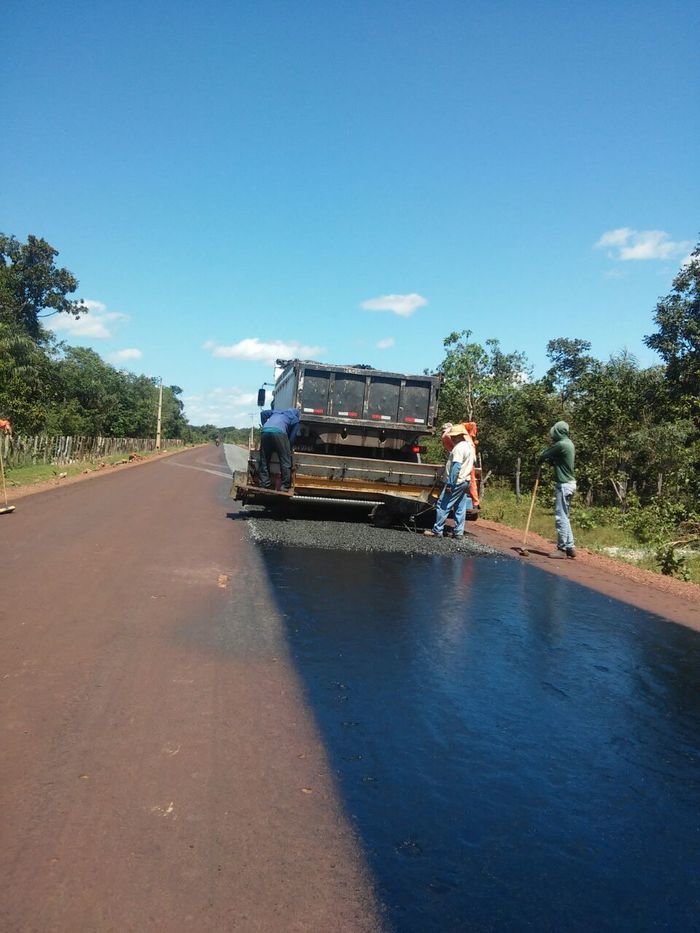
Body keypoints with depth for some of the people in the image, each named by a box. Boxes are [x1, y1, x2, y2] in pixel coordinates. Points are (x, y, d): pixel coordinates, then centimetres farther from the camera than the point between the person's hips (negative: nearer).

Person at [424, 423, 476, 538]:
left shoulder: (459, 447, -16)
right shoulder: (470, 446, 15)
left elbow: (456, 467, -22)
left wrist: (450, 483, -23)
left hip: (456, 482, -10)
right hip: (465, 481, 10)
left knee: (443, 506, -4)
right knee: (460, 509, 10)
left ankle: (437, 530, -1)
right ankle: (459, 532, 11)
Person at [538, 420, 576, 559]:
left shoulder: (561, 444, -16)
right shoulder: (568, 444, 14)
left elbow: (543, 456, -7)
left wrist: (540, 460, 13)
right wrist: (548, 460, 4)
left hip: (563, 485, -10)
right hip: (568, 483, 10)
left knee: (561, 517, -5)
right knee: (564, 516, 14)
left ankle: (562, 548, -2)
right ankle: (570, 547, 17)